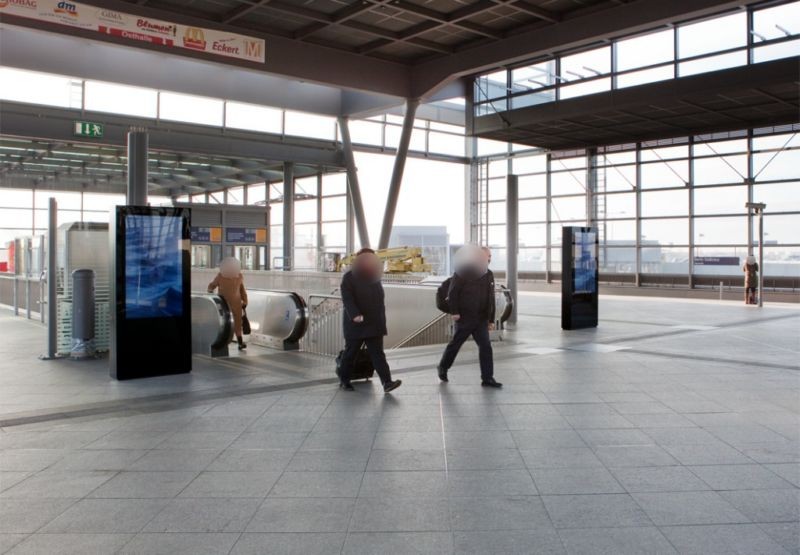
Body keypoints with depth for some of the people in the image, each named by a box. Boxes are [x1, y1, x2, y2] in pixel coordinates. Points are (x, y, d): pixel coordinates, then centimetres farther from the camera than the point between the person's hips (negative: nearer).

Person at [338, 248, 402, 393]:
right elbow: (347, 299, -18)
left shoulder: (375, 278, 13)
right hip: (355, 325, -5)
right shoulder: (349, 278, -7)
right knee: (350, 353, 9)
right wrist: (354, 315, -32)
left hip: (374, 325, 5)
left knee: (378, 354, -1)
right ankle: (344, 380, 26)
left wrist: (382, 320, 15)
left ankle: (387, 382, -9)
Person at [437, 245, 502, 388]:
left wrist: (491, 319, 12)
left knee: (486, 346, -1)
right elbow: (452, 292, -11)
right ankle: (442, 368, 29)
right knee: (455, 344, 7)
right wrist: (454, 312, -16)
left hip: (481, 319, 5)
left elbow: (491, 299, 14)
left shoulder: (489, 275, 10)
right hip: (464, 317, -5)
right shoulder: (463, 272, -9)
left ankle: (487, 378, 3)